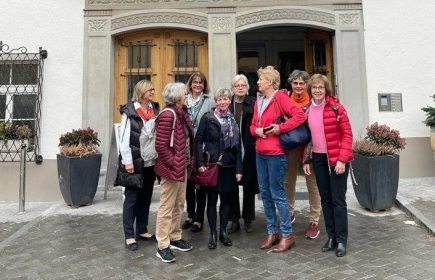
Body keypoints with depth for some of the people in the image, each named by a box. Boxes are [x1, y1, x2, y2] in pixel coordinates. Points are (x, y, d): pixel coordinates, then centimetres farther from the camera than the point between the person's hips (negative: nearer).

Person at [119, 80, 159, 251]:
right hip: (135, 161, -6)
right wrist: (128, 161, -15)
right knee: (131, 197, 3)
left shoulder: (155, 110, 9)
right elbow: (124, 139, -10)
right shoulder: (129, 111, -7)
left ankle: (142, 231, 27)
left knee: (146, 196, 14)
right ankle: (129, 235, 13)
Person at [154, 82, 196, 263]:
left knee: (179, 205, 18)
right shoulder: (168, 115, -19)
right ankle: (162, 246, 13)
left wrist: (189, 160, 10)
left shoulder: (182, 113, 9)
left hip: (182, 166, 9)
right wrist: (172, 163, -18)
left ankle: (175, 238, 33)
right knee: (167, 207, 1)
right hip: (172, 168, -9)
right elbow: (160, 145, -23)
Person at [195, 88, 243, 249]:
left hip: (228, 167, 3)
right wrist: (200, 163, -11)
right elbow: (198, 141, -3)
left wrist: (238, 169, 1)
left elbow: (238, 146, 6)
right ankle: (213, 233, 18)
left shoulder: (233, 120, 8)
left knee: (226, 200, 10)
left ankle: (223, 231, 25)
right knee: (212, 200, 5)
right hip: (211, 165, -3)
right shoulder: (207, 118, -1)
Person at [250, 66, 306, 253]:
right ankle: (272, 232, 24)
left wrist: (280, 128, -18)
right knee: (265, 193, 11)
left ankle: (287, 235, 12)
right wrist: (256, 130, -3)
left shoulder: (280, 97, -9)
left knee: (277, 194, -2)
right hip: (260, 153, 8)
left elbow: (300, 116, -18)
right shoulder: (258, 101, 14)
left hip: (276, 153, -8)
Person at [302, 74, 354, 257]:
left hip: (336, 158, -5)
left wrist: (342, 159, -16)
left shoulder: (335, 107, -8)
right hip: (318, 158, 5)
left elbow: (347, 134, -10)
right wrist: (306, 160, 7)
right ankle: (331, 237, 22)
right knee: (325, 198, 11)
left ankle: (342, 240, 11)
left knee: (338, 199, -1)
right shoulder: (307, 110, 6)